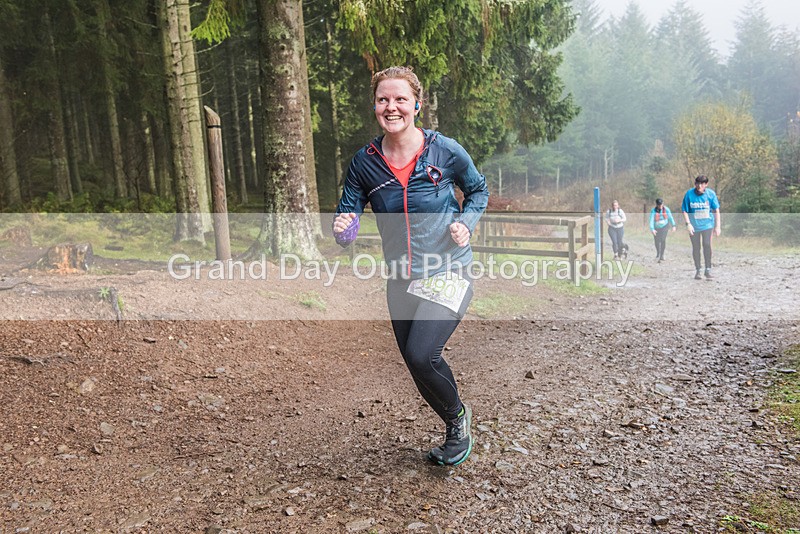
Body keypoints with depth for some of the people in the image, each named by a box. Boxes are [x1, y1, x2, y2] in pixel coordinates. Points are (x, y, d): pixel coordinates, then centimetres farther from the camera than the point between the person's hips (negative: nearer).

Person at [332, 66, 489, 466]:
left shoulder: (445, 151, -9)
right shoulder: (364, 163, -3)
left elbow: (478, 191, 8)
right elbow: (348, 212, -1)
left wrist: (466, 223, -10)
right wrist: (342, 228, -24)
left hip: (448, 273, -4)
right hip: (401, 281, 4)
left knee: (421, 355, -21)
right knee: (420, 368, 13)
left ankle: (457, 415, 14)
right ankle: (456, 432, 41)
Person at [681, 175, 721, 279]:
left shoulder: (710, 194, -6)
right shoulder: (689, 194, -8)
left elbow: (716, 210, 1)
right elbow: (685, 211, -3)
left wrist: (718, 226, -2)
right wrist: (688, 224, -14)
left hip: (707, 224, 0)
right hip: (694, 225, 0)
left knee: (707, 245, -13)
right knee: (696, 247, 6)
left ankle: (708, 270, -6)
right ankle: (697, 271, 19)